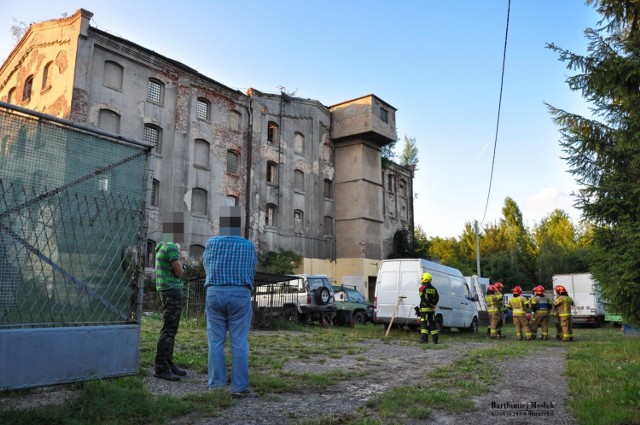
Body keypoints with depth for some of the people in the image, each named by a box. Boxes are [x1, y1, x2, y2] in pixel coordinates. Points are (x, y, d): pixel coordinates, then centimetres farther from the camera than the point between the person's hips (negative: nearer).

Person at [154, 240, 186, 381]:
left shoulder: (163, 247, 18)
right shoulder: (171, 247, -13)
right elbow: (179, 272, -14)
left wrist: (177, 262, 7)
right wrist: (179, 261, 3)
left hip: (168, 290, 11)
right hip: (172, 290, -11)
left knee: (171, 330, 13)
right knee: (168, 330, -9)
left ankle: (168, 364, 19)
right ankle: (161, 368, -7)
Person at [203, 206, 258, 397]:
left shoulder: (212, 243, 1)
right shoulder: (248, 245, 0)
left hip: (215, 293, 1)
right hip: (240, 295, -1)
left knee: (216, 341, 8)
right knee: (239, 343, 1)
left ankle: (216, 385, 9)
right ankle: (240, 387, 3)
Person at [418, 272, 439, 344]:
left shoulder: (422, 288, -7)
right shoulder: (433, 288, 11)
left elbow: (423, 299, -15)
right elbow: (437, 297, 3)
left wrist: (429, 305, -10)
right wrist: (433, 305, -3)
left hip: (424, 308, -6)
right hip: (432, 309, 6)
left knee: (424, 324, -4)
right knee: (432, 324, 13)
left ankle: (424, 339, -12)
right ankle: (435, 340, 16)